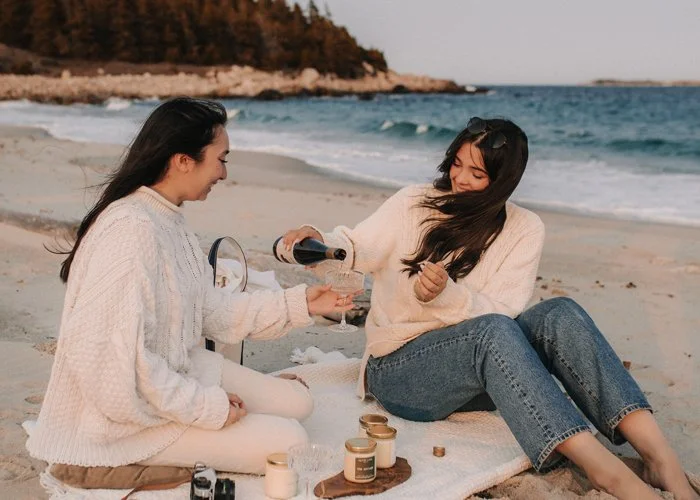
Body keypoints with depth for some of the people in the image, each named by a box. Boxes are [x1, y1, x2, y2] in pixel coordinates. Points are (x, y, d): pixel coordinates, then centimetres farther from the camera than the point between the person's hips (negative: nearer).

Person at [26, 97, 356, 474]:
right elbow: (115, 363, -30)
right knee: (288, 442, -10)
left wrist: (297, 304, 9)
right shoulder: (132, 231, -28)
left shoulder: (168, 219, 3)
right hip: (132, 419, -9)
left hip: (178, 371, 9)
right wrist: (209, 407, -22)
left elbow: (208, 309, 8)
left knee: (297, 401, 9)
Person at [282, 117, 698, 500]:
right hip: (398, 369, -2)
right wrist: (321, 244, -25)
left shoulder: (524, 229, 1)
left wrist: (446, 293, -28)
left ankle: (660, 456, -34)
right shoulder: (413, 205, 0)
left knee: (560, 315, -26)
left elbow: (499, 311, -10)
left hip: (475, 374, 2)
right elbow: (353, 250, -2)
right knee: (491, 332, -35)